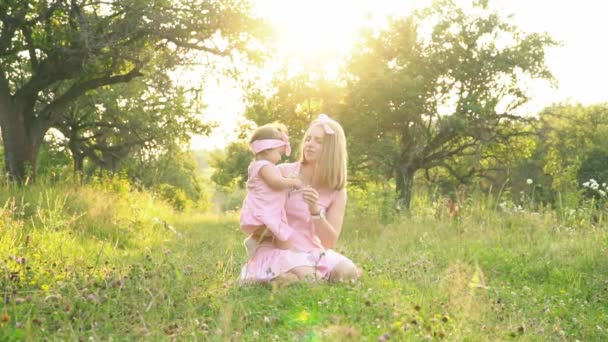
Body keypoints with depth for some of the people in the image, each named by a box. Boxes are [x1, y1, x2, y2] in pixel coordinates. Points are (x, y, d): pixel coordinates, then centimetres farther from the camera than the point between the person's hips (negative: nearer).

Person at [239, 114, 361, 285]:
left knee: (348, 272, -20)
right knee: (306, 276, -32)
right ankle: (276, 278, -3)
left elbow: (330, 243, -6)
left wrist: (315, 210, -22)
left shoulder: (337, 192, 2)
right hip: (277, 250, -4)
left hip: (311, 252, 4)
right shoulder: (283, 173, -4)